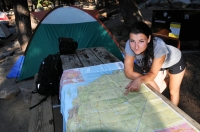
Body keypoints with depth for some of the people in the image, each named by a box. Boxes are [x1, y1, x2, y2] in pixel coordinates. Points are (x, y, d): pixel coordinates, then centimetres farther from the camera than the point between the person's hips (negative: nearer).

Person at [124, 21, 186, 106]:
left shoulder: (159, 46, -43)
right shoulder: (130, 45, -35)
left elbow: (153, 73, -35)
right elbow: (128, 72, -31)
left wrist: (139, 80, -54)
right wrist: (149, 81, -39)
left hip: (175, 61, -2)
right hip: (154, 63, 3)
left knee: (173, 91, 11)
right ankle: (163, 84, 39)